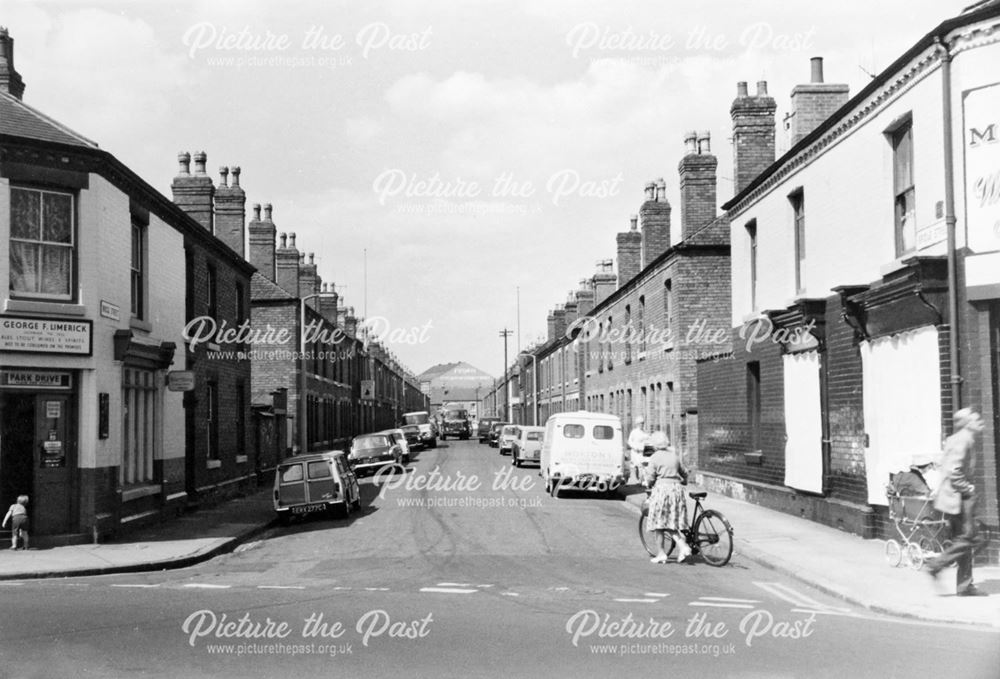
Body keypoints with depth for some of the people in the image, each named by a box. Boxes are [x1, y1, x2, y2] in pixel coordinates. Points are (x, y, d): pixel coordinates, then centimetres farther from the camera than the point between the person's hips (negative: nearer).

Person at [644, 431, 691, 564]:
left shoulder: (654, 457, -5)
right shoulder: (674, 455, 11)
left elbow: (650, 478, -7)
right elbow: (684, 473, 19)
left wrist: (648, 485, 14)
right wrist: (683, 481, 39)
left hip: (661, 489, -5)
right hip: (676, 488, 5)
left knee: (659, 524, 5)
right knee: (672, 524, 12)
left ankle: (662, 554, 8)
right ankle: (683, 546, -8)